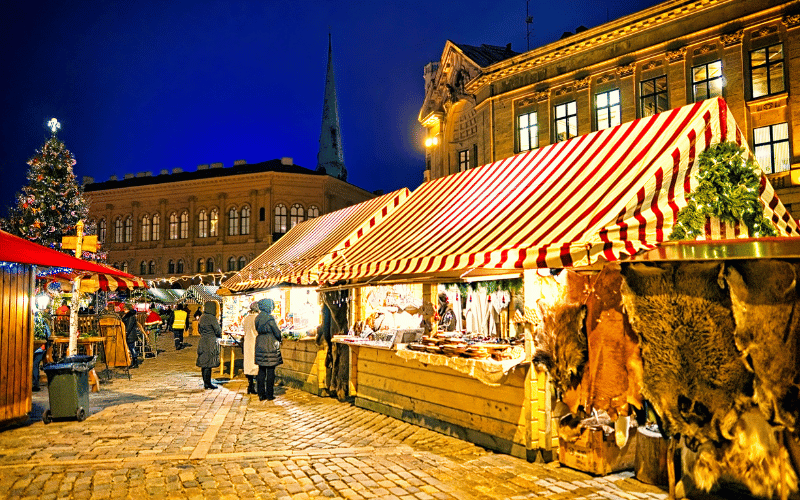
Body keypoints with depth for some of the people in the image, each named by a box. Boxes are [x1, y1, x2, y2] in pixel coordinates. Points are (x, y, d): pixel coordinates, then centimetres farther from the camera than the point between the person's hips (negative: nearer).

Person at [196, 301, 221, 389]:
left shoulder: (202, 317, 8)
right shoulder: (212, 318, -16)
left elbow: (199, 329, 18)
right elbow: (218, 331, -10)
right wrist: (220, 335, 11)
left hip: (202, 342, 8)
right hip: (210, 344, -8)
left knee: (204, 363, 12)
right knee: (208, 364, -3)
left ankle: (205, 382, 20)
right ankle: (207, 383, 1)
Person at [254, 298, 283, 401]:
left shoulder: (257, 318, 6)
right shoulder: (270, 318, -14)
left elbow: (258, 330, 12)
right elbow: (277, 333, -11)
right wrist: (279, 340, 9)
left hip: (260, 346, 6)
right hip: (270, 346, -6)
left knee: (261, 370, 10)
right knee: (270, 371, 1)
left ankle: (261, 394, 12)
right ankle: (269, 394, 4)